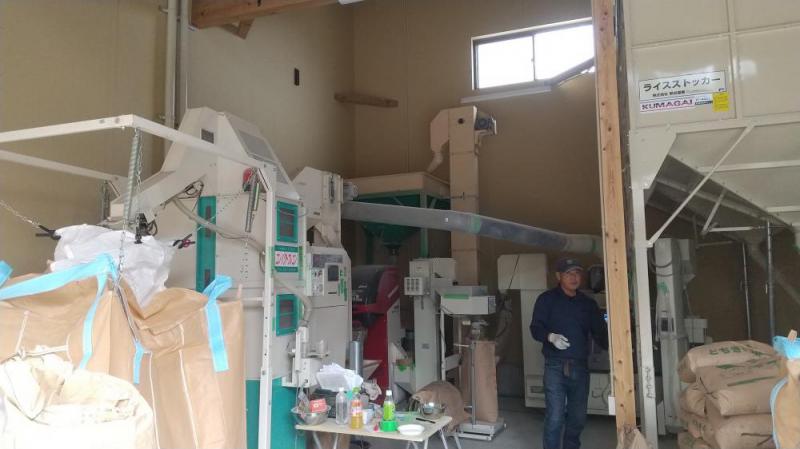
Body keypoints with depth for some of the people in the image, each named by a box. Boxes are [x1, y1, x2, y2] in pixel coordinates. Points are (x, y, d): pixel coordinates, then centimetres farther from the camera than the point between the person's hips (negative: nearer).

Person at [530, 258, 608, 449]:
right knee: (555, 417, -7)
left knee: (578, 418, 12)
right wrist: (551, 336, -24)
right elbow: (536, 328, -4)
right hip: (556, 366, -4)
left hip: (580, 366, 4)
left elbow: (600, 332, 9)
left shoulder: (588, 303, 14)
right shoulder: (547, 299, 2)